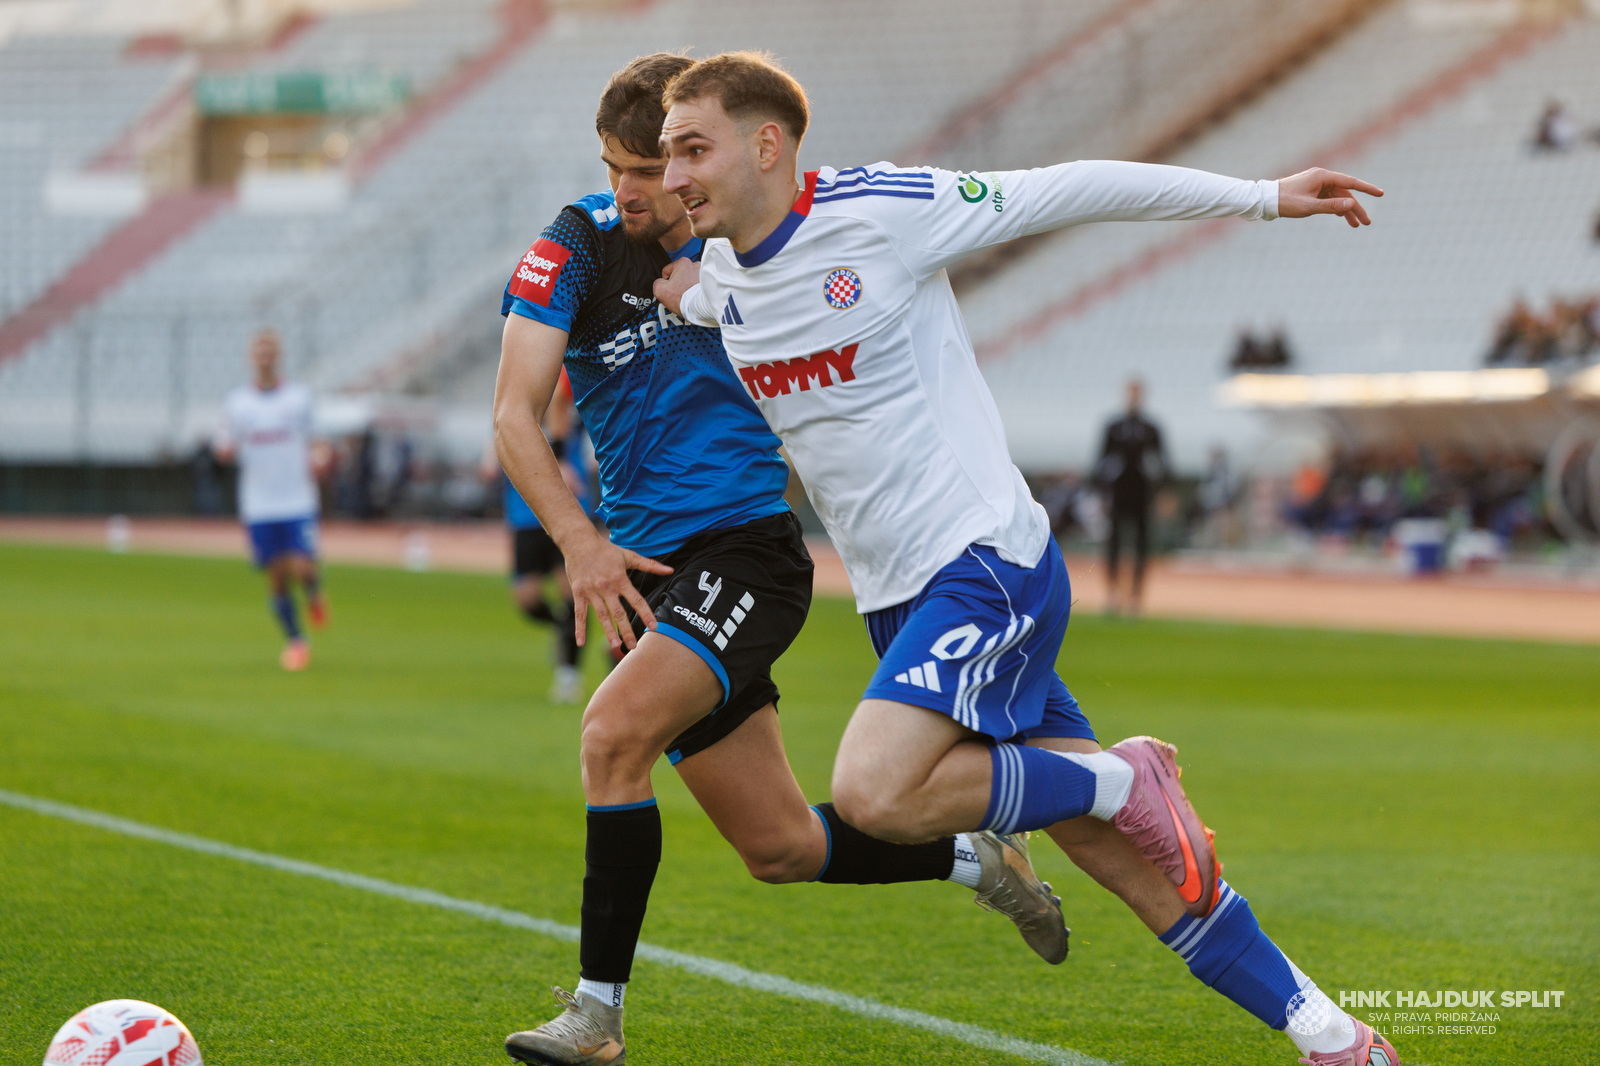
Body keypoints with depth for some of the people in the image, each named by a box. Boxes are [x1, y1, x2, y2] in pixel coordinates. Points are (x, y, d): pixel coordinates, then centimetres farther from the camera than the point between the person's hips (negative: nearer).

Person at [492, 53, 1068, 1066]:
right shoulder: (576, 248, -2)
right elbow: (517, 414, -8)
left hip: (747, 546, -3)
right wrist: (581, 543, -19)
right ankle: (977, 859, 32)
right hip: (647, 568, 3)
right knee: (784, 850, 6)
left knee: (614, 732, -28)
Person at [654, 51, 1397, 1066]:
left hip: (987, 564, -7)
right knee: (1116, 854, 5)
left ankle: (1122, 779, -5)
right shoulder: (714, 281, 8)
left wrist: (1263, 198, -3)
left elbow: (1071, 191, -5)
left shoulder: (880, 207, -12)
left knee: (875, 791, -27)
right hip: (898, 600, 7)